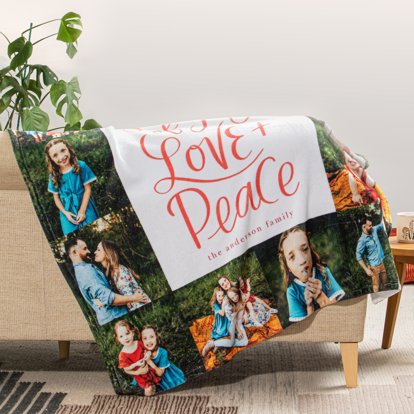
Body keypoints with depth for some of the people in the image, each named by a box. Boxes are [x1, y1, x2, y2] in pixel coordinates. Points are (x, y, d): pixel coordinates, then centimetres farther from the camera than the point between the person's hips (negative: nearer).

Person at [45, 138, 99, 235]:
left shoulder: (81, 166, -9)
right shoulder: (54, 175, -3)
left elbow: (87, 189, -6)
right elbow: (56, 197, 5)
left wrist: (82, 211, -11)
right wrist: (65, 212, -9)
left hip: (85, 208, -1)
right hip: (67, 212, 1)